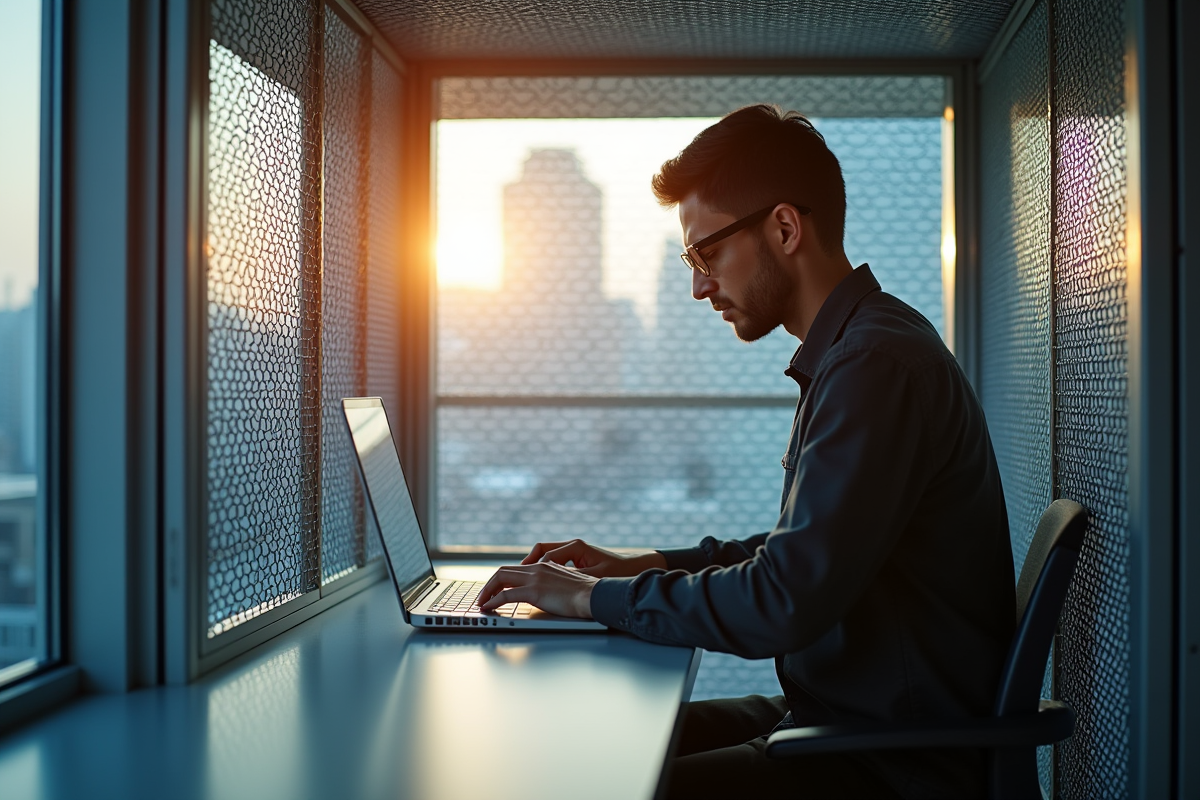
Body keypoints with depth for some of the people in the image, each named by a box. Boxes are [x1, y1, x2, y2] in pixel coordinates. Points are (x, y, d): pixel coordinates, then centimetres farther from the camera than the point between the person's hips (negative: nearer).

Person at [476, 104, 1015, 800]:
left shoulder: (879, 365, -21)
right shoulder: (860, 350, 13)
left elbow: (784, 603, -26)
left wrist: (598, 597, -14)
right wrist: (641, 567, 12)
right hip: (847, 720, 10)